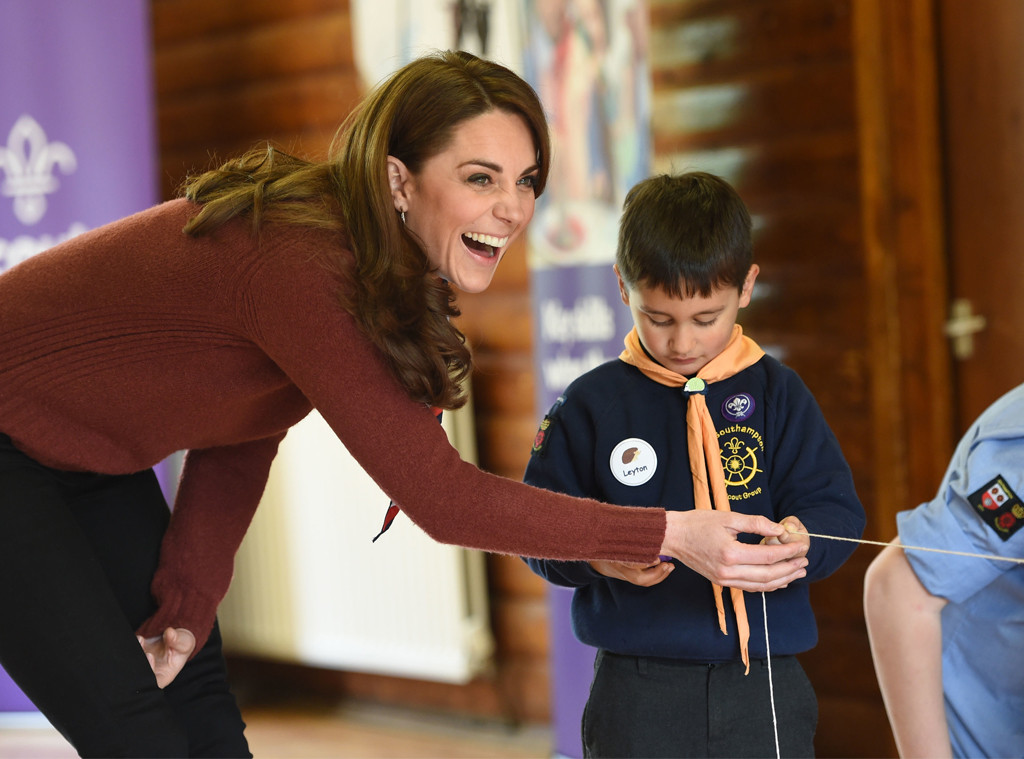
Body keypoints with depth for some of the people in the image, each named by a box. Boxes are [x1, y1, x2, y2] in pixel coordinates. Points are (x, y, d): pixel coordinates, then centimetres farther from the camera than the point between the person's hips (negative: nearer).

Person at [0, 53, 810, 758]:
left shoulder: (377, 268, -6)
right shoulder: (300, 264, -35)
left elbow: (243, 436, 2)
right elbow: (442, 497, -33)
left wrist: (189, 600, -5)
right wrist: (672, 535, -33)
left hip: (92, 460, 9)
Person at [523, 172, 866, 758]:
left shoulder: (778, 394, 3)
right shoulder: (591, 404, 1)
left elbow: (835, 508, 0)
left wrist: (801, 542, -22)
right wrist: (592, 554, -18)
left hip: (764, 686, 1)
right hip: (636, 687, -1)